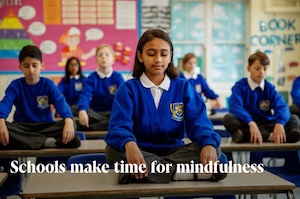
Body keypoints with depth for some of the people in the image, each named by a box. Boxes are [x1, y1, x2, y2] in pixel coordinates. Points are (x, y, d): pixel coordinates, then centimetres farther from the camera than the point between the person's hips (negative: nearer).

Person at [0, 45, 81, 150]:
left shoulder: (48, 84, 0)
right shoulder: (15, 85, 0)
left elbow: (61, 103, -16)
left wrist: (68, 121, -40)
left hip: (45, 126, 0)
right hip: (22, 127, 0)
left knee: (71, 124, -27)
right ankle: (47, 142, -37)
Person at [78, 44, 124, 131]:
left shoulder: (117, 77, 1)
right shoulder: (92, 78, 1)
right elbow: (85, 94, -16)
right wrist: (82, 110, -38)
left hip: (112, 113, 1)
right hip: (96, 113, -1)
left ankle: (88, 128, -28)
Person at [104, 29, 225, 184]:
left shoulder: (183, 87, 7)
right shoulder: (128, 89, 0)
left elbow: (198, 122, -6)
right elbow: (119, 126, -15)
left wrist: (209, 143, -30)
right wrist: (129, 145, -40)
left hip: (174, 152, 2)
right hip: (141, 153, -1)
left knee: (212, 147, -23)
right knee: (114, 150, -31)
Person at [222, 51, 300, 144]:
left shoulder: (270, 88, 7)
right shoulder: (240, 86, -3)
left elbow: (281, 106, -10)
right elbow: (235, 106, -21)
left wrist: (280, 123, -33)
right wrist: (251, 123, -39)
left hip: (267, 125, 3)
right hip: (246, 124, -3)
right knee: (228, 118, -31)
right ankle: (269, 136, -39)